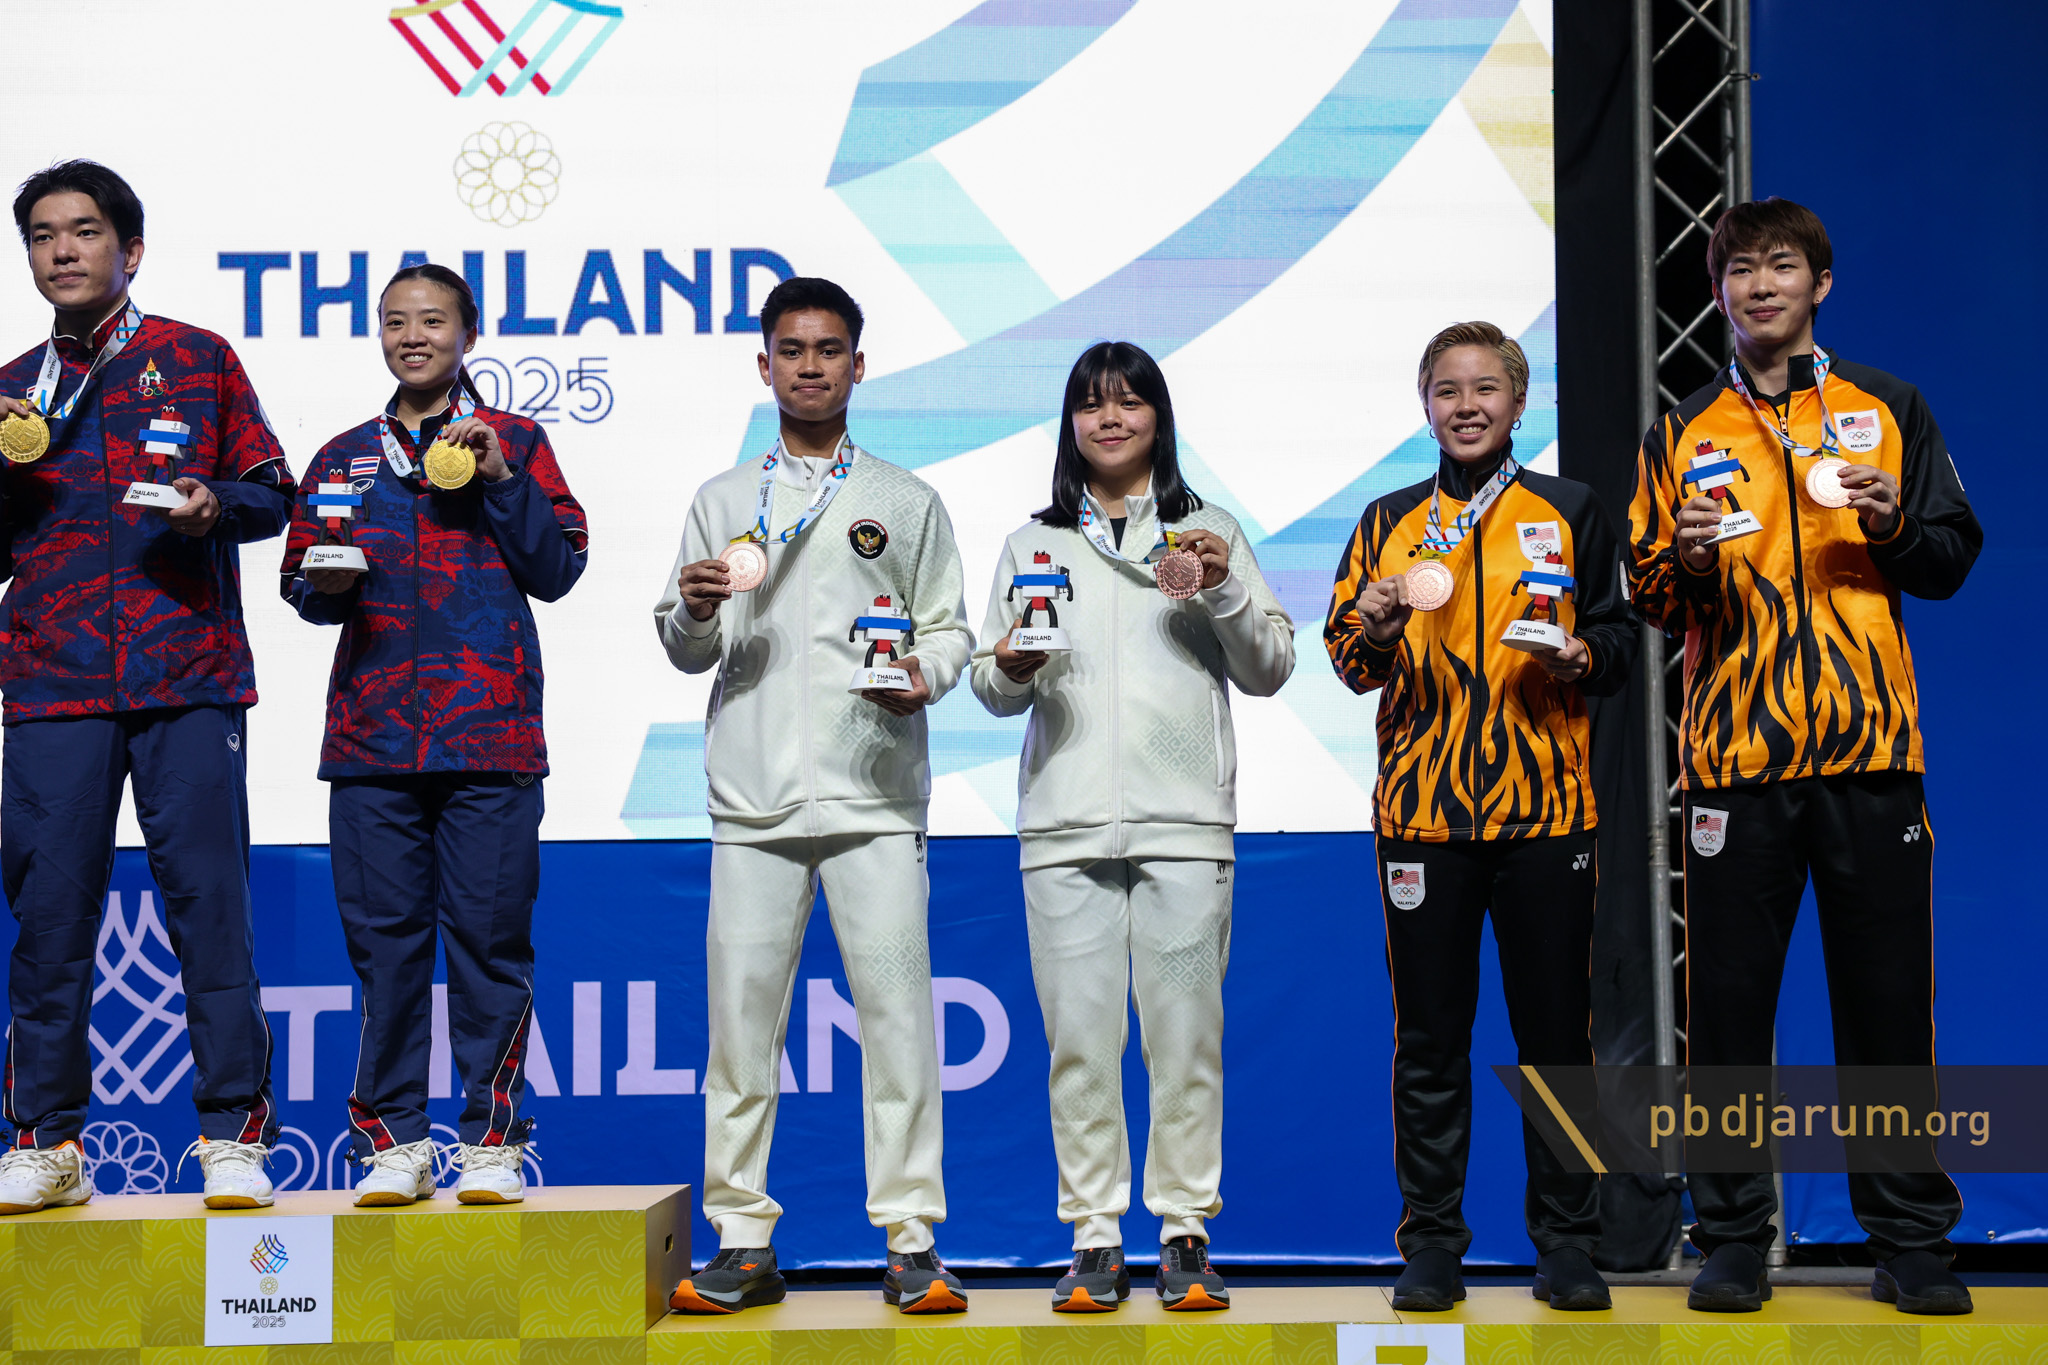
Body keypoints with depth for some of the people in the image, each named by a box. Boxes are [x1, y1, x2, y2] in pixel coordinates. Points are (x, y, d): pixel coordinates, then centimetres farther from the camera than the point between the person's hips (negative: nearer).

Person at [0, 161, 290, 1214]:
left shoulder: (198, 360, 10)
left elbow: (271, 490, 10)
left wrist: (217, 504, -11)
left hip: (187, 680, -3)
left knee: (208, 901, -5)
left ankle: (233, 1136, 0)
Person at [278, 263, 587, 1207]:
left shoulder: (515, 442, 11)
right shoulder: (343, 458, 19)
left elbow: (558, 570, 4)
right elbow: (301, 587, 19)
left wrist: (501, 482, -8)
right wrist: (327, 586, -4)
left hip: (489, 731, -2)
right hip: (372, 733, 3)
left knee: (489, 936, -2)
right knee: (383, 937, 2)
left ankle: (492, 1140, 6)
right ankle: (394, 1139, 10)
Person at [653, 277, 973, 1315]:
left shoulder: (906, 503, 14)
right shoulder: (722, 501, 16)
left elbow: (950, 628, 11)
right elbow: (687, 654, 15)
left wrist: (924, 676, -10)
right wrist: (692, 612, -7)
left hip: (875, 797, -1)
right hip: (753, 800, 1)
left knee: (896, 1013, -5)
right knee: (741, 1017, 0)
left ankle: (912, 1241, 2)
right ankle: (744, 1241, 9)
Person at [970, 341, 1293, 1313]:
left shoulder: (1209, 535, 13)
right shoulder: (1032, 546, 17)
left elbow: (1270, 671, 9)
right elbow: (993, 687, 16)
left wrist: (1227, 590, -8)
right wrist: (1010, 670, -7)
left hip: (1184, 822, -1)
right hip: (1064, 824, 1)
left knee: (1185, 1033, -3)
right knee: (1079, 1037, -1)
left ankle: (1186, 1234, 7)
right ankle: (1094, 1239, 7)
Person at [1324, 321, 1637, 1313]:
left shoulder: (1571, 515, 10)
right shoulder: (1389, 523, 12)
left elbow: (1620, 640, 11)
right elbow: (1347, 663, 11)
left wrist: (1580, 657, -10)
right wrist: (1375, 630, -11)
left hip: (1546, 810, 0)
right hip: (1420, 811, 1)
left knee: (1555, 1034, 4)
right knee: (1430, 1039, 5)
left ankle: (1566, 1240, 14)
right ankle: (1431, 1241, 13)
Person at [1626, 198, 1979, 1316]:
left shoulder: (1886, 409, 12)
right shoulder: (1683, 434, 12)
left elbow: (1952, 561, 12)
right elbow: (1648, 597, 11)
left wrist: (1892, 525, -8)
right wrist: (1686, 562, -10)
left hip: (1869, 749, 0)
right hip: (1733, 754, 0)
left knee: (1889, 996, 3)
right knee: (1728, 1001, 1)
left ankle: (1911, 1242, 14)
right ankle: (1733, 1237, 12)